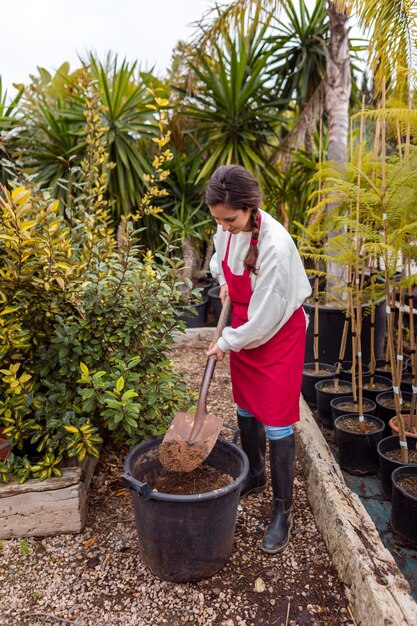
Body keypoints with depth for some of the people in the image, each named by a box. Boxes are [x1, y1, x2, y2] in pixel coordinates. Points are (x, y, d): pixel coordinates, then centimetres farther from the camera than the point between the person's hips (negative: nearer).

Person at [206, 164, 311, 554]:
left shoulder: (275, 244, -31)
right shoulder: (229, 229, -8)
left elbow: (264, 318, -25)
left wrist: (226, 343, -12)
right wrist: (224, 281, -1)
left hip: (277, 335, -7)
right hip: (243, 331, 7)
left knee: (276, 424, 0)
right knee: (245, 411, 19)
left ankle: (282, 514, 19)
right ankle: (255, 477, 44)